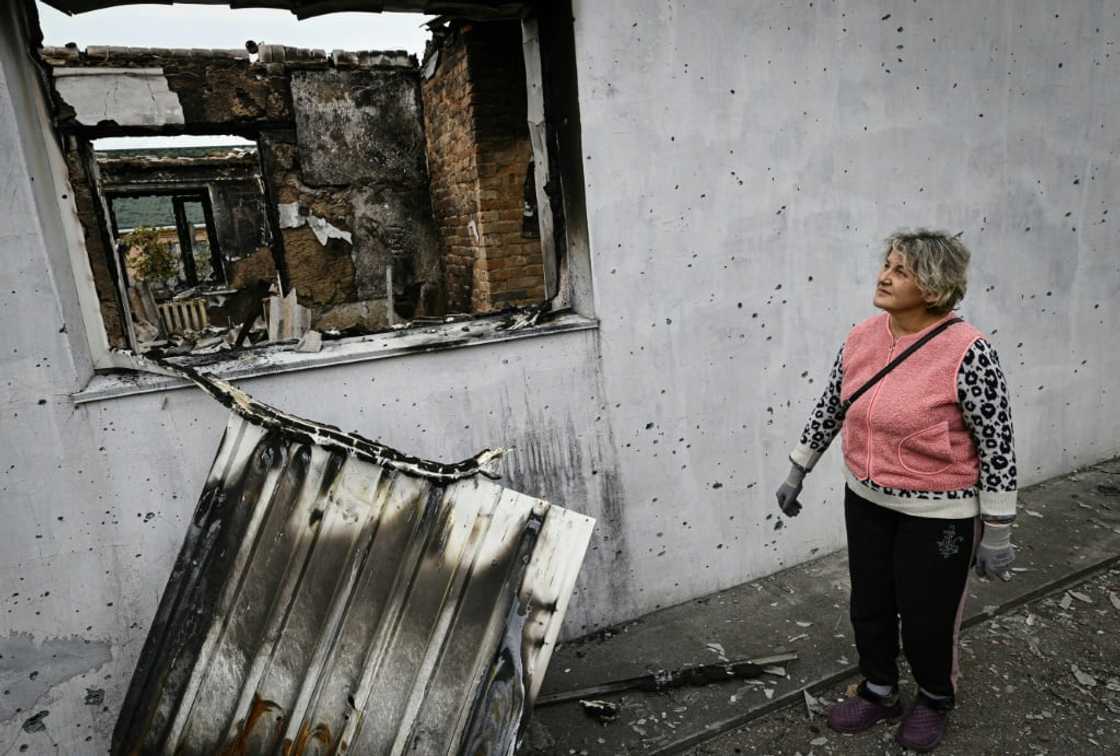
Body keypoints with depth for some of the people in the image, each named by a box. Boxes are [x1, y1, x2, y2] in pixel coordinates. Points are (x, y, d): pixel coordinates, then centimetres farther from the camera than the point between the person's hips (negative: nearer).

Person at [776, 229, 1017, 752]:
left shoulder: (967, 352, -21)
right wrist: (797, 473, 12)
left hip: (937, 514, -5)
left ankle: (936, 699, 44)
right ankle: (878, 693, 43)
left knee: (926, 615, 13)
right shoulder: (861, 338, -4)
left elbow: (997, 448, -15)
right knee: (869, 605, 18)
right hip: (866, 501, 5)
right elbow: (828, 409, 7)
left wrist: (996, 534, -11)